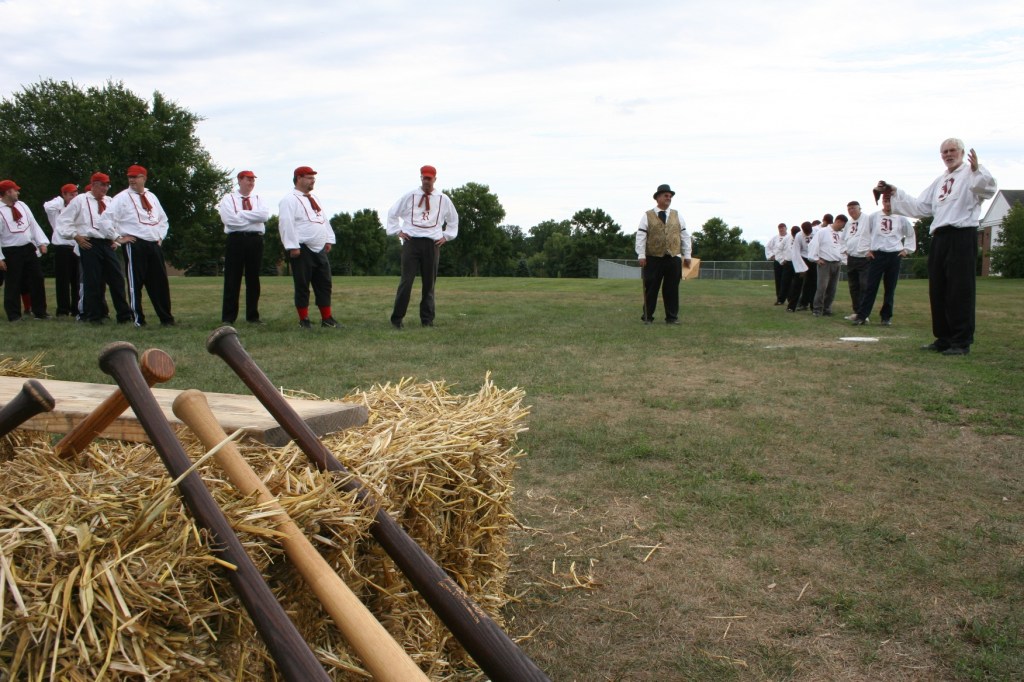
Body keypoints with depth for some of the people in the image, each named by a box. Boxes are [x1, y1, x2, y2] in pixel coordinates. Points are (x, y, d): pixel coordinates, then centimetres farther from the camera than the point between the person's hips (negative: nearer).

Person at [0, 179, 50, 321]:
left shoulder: (22, 205, 8)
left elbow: (33, 224, 9)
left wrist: (41, 242, -1)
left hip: (29, 248, 6)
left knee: (37, 279, 8)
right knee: (13, 283, 2)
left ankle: (39, 312, 18)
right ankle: (13, 315, 13)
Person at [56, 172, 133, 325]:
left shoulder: (110, 202, 15)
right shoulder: (80, 200, 0)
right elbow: (63, 221, 0)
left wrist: (116, 239, 13)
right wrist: (75, 236, -7)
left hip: (108, 245, 5)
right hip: (90, 245, -5)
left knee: (117, 279, 3)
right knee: (93, 282, -2)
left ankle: (124, 314, 7)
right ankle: (94, 316, 8)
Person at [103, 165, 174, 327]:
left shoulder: (152, 197, 16)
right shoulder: (123, 197, -2)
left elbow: (163, 219, 27)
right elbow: (106, 218, -7)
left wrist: (161, 236, 15)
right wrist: (119, 237, -7)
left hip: (154, 245, 5)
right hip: (134, 245, -5)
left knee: (160, 283, 7)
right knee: (135, 283, -1)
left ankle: (166, 318, 14)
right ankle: (138, 319, 7)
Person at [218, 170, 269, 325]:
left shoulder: (258, 199, 14)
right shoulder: (228, 198, 5)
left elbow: (265, 215, -6)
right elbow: (230, 219, -11)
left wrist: (241, 214, -8)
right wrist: (252, 216, -5)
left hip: (256, 240, 3)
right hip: (236, 240, -3)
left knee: (253, 279, 8)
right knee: (232, 280, -2)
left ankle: (253, 316, 15)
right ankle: (228, 317, 2)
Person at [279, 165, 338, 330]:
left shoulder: (313, 199, 18)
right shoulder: (290, 200, -9)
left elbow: (323, 219, 21)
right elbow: (286, 224, -17)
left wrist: (329, 240, 13)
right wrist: (293, 247, -21)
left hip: (320, 249, 8)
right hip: (302, 250, -8)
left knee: (324, 284, 8)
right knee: (302, 286, -1)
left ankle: (326, 318, 14)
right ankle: (304, 320, 8)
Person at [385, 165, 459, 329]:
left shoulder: (443, 199, 9)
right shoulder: (409, 196, 5)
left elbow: (453, 218, 24)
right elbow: (392, 213, 16)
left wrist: (446, 236, 15)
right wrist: (398, 231, 7)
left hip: (432, 243, 2)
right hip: (411, 241, -2)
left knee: (429, 283, 4)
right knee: (406, 281, -8)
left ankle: (427, 319, 12)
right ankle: (396, 319, -3)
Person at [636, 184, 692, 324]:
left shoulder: (677, 215, 13)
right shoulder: (647, 216, 4)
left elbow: (685, 236, 13)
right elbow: (640, 236, -2)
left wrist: (687, 255, 8)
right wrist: (641, 255, -10)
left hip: (674, 258, 3)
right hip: (653, 259, -2)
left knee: (672, 289, 5)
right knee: (651, 289, 1)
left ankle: (672, 317, 13)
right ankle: (647, 317, 10)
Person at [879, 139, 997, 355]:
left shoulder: (972, 173, 0)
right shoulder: (939, 181, 24)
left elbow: (988, 189, -20)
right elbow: (921, 207, 24)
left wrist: (977, 170, -39)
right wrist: (894, 193, 18)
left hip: (962, 237, -8)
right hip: (939, 238, 8)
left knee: (959, 291, -7)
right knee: (938, 291, 10)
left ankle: (962, 342, -1)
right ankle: (943, 339, 19)